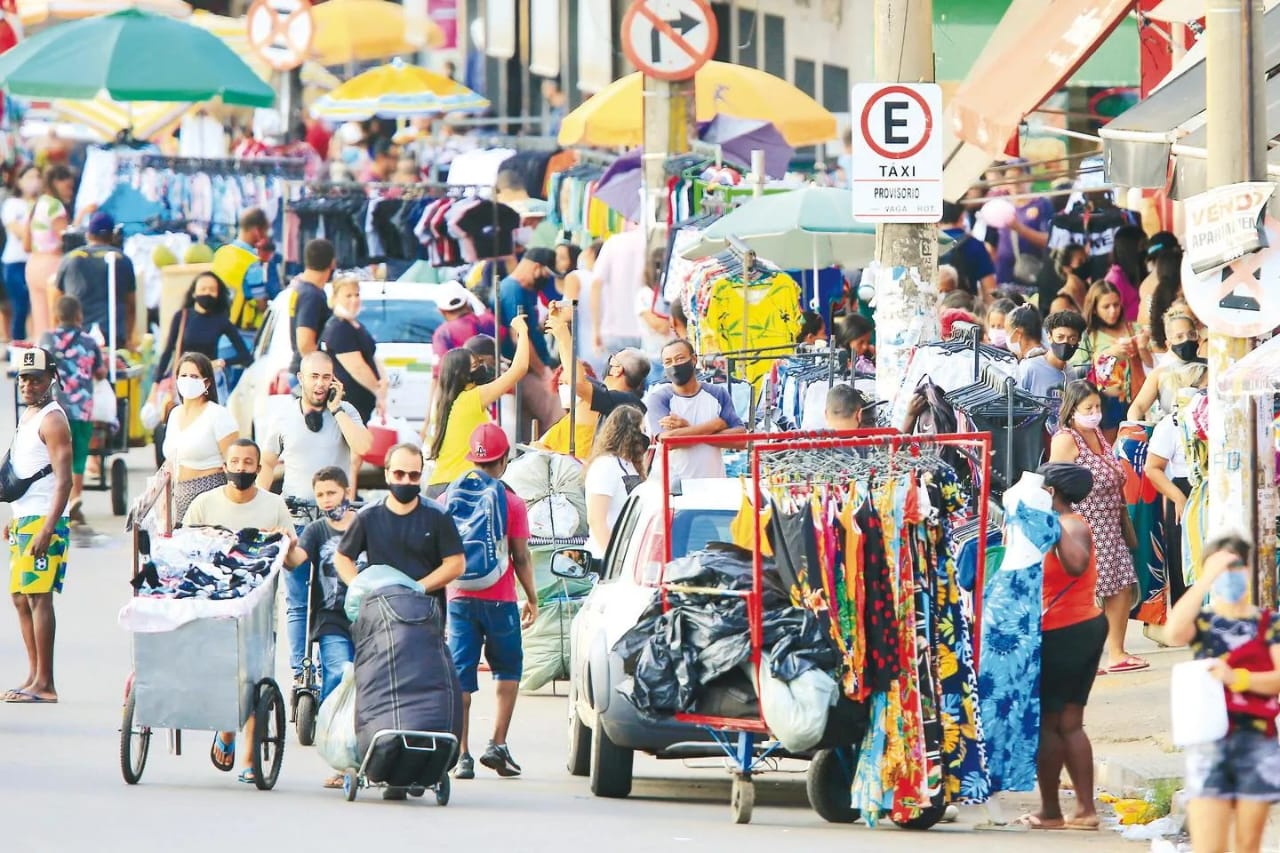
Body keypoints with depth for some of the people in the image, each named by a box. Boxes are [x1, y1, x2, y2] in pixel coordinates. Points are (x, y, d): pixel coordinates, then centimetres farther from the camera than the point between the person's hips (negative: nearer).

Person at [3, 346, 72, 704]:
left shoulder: (52, 420, -12)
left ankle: (44, 685, -13)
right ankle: (34, 676, 18)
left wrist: (47, 529, -24)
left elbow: (63, 479, -18)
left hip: (43, 520, -10)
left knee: (39, 595, -12)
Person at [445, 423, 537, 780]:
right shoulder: (512, 503, -6)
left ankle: (462, 755, 0)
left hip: (459, 599, 2)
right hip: (499, 599, -2)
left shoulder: (450, 498, 3)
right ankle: (498, 744, 3)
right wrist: (532, 598, 6)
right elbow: (521, 557, -5)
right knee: (508, 668, 14)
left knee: (460, 677, 3)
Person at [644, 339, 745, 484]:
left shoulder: (717, 394, 9)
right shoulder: (658, 398, 1)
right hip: (672, 486, -2)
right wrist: (714, 425, -5)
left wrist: (688, 429, -9)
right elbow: (668, 439, -14)